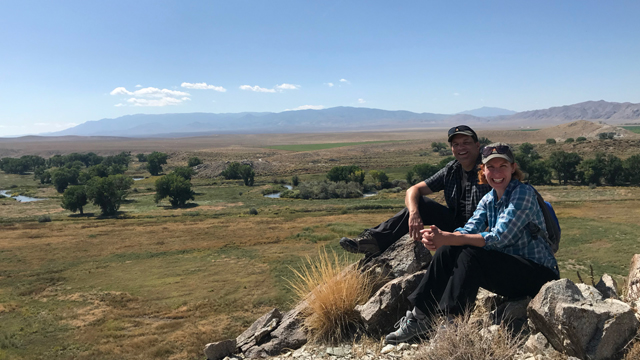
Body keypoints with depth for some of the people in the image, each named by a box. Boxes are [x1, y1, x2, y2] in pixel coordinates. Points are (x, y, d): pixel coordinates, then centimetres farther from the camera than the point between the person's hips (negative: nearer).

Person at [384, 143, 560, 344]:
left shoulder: (523, 193, -14)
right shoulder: (488, 199, 8)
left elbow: (500, 238, -25)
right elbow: (469, 230, -7)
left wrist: (448, 238, -33)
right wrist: (437, 238, -28)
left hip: (537, 273, -7)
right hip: (507, 270, 7)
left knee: (470, 255, -29)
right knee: (448, 251, -12)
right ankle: (419, 316, -10)